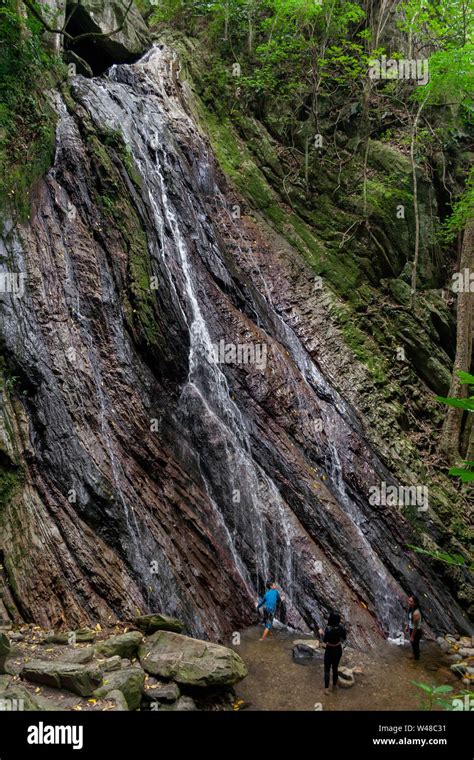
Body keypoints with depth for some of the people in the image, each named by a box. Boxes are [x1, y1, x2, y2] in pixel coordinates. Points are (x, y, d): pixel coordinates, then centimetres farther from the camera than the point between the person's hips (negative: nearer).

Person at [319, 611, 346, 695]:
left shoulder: (328, 629, -28)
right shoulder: (341, 628, -14)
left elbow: (325, 641, -18)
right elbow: (343, 639, 1)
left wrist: (321, 633, -2)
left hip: (330, 650, -4)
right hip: (338, 650, 5)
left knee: (327, 670, 11)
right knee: (335, 668, 24)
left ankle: (326, 689, 11)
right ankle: (334, 685, 37)